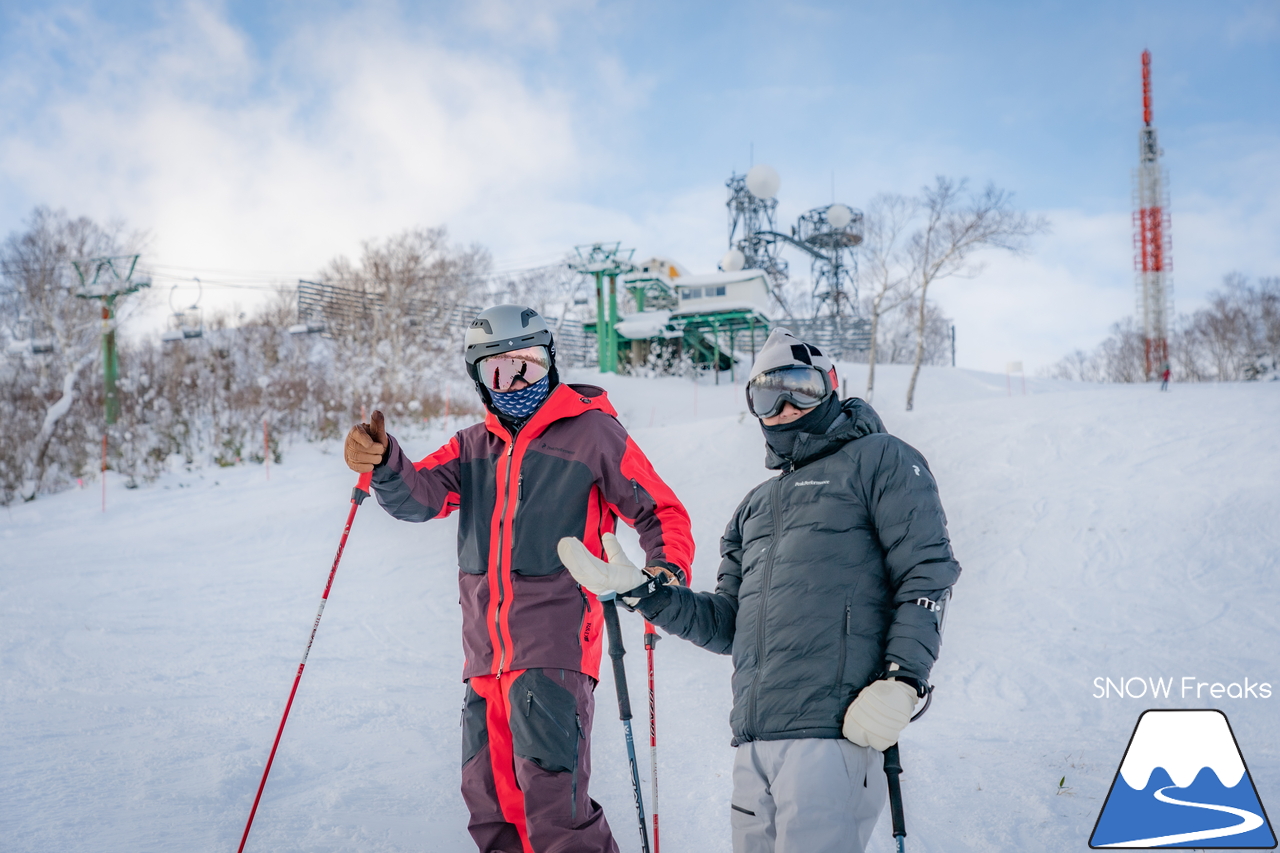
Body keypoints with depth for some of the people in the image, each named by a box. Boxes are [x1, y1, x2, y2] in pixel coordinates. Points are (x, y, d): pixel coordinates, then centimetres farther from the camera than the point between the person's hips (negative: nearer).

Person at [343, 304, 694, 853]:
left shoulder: (590, 432, 0)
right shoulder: (474, 447, 16)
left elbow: (660, 510, 2)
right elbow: (418, 496, 2)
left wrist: (668, 571, -17)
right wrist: (382, 464, -19)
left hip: (554, 648, -6)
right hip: (484, 656, 6)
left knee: (552, 806, -15)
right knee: (490, 804, 13)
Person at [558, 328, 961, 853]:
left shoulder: (879, 460, 7)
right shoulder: (756, 507, 27)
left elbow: (928, 574, -3)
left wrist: (901, 680, -15)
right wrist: (637, 591, 11)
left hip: (831, 731, -6)